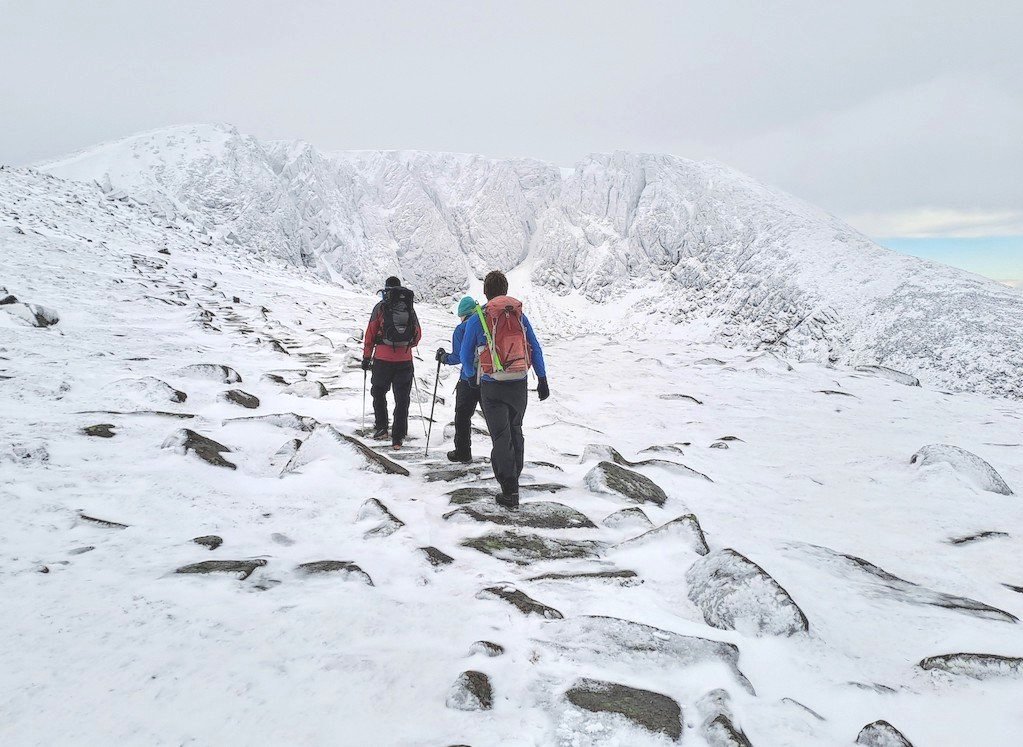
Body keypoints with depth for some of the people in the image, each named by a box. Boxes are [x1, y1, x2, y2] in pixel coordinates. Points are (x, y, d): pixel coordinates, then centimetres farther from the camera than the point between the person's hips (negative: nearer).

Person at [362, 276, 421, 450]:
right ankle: (397, 438, 4)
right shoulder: (409, 308, 7)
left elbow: (370, 333, 0)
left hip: (383, 359, -2)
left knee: (379, 392, 20)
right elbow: (418, 334, 13)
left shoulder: (380, 307, 0)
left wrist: (366, 357, 8)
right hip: (405, 361, 2)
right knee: (402, 399, 6)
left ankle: (381, 426, 18)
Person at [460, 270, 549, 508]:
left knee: (501, 437, -1)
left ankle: (510, 491, -7)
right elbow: (536, 350, 5)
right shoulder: (520, 316, 4)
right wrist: (543, 380, 12)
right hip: (519, 384, 3)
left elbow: (465, 355, 3)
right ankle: (514, 476, 35)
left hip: (492, 386, -3)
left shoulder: (477, 319, -4)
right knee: (515, 431, 21)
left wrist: (471, 376, 22)